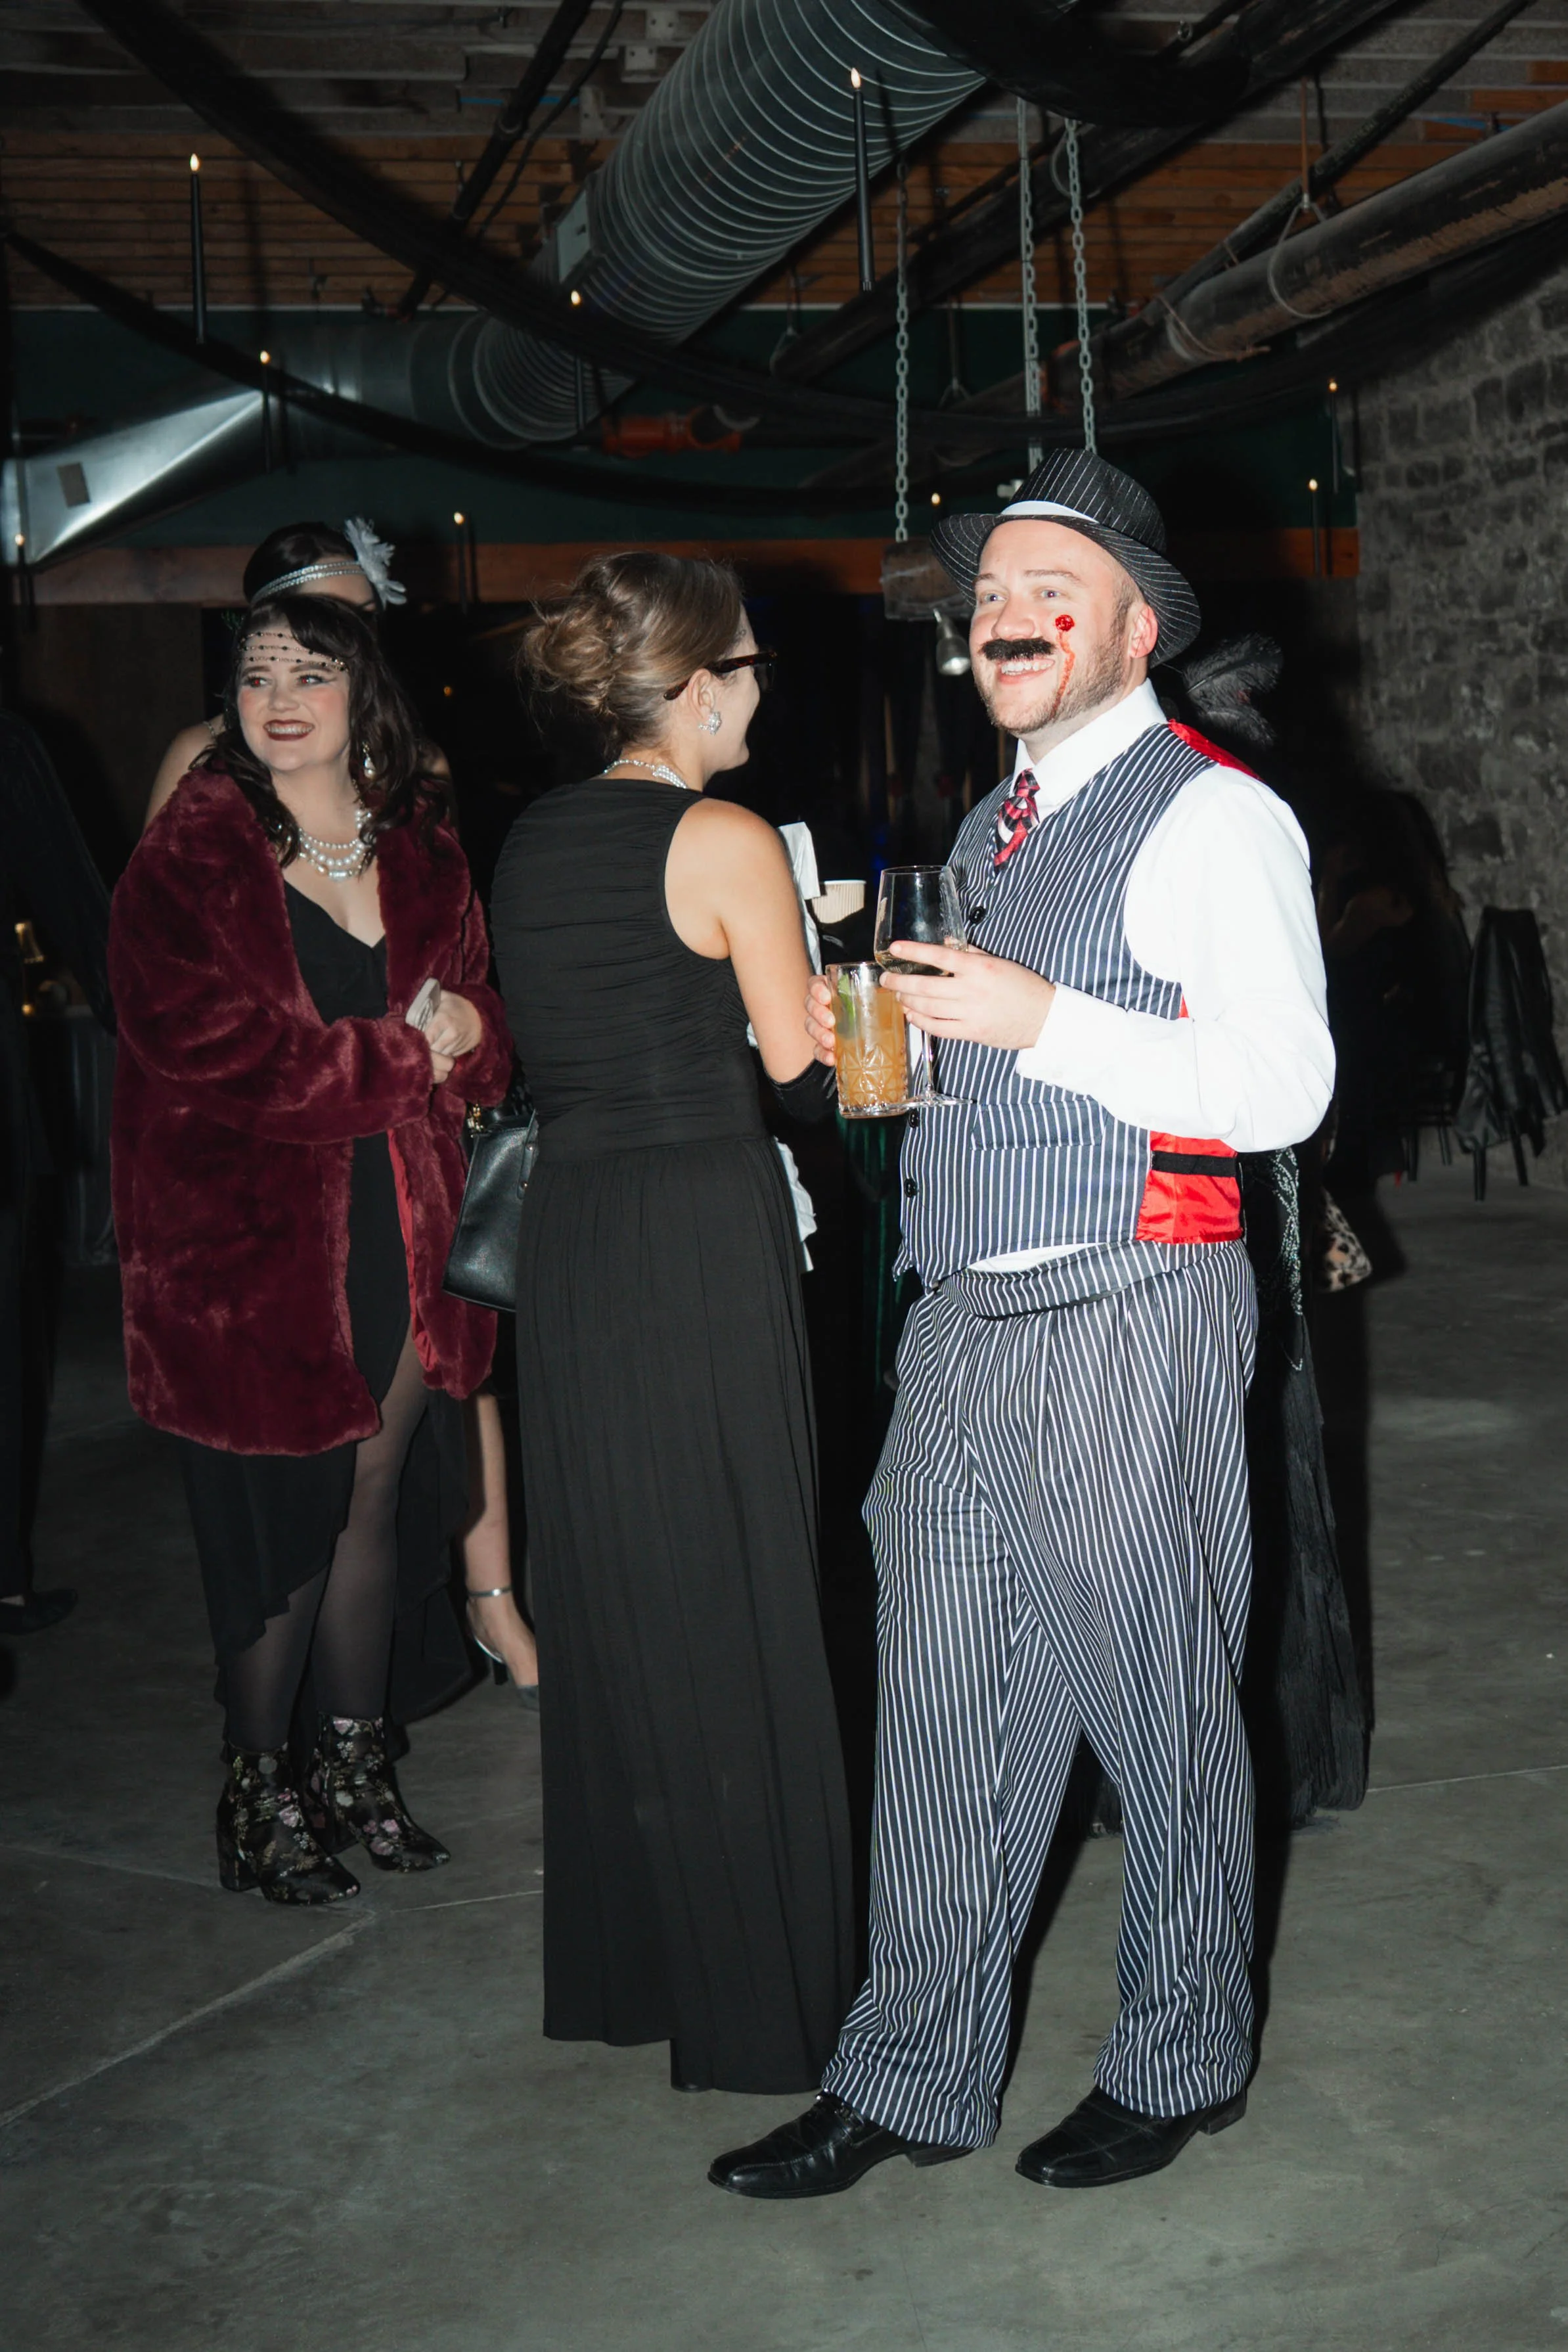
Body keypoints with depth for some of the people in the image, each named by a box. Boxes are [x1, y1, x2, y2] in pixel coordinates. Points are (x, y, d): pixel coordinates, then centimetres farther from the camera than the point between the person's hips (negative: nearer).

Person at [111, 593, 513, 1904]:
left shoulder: (420, 849, 13)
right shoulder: (191, 859, -3)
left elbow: (485, 1031, 13)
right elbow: (217, 1047, -15)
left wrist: (465, 1031, -11)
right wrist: (401, 1056, -12)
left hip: (404, 1229, 5)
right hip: (255, 1232, -4)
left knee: (378, 1498, 9)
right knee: (283, 1515, 0)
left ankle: (354, 1766, 26)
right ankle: (259, 1793, 17)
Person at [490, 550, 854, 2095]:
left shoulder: (532, 843, 10)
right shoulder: (727, 841, -10)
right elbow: (802, 1070, -5)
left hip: (568, 1230, 7)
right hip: (708, 1232, -7)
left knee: (607, 1602, 15)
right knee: (733, 1610, 3)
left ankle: (618, 1968, 27)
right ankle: (755, 2000, 13)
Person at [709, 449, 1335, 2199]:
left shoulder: (1211, 815, -7)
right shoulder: (989, 830, 18)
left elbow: (1282, 1088, -16)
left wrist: (1038, 1022, -20)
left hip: (1130, 1319, -7)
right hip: (965, 1318, 7)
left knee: (1158, 1703, 6)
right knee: (941, 1703, 10)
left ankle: (1179, 2063, 25)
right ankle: (914, 2082, 22)